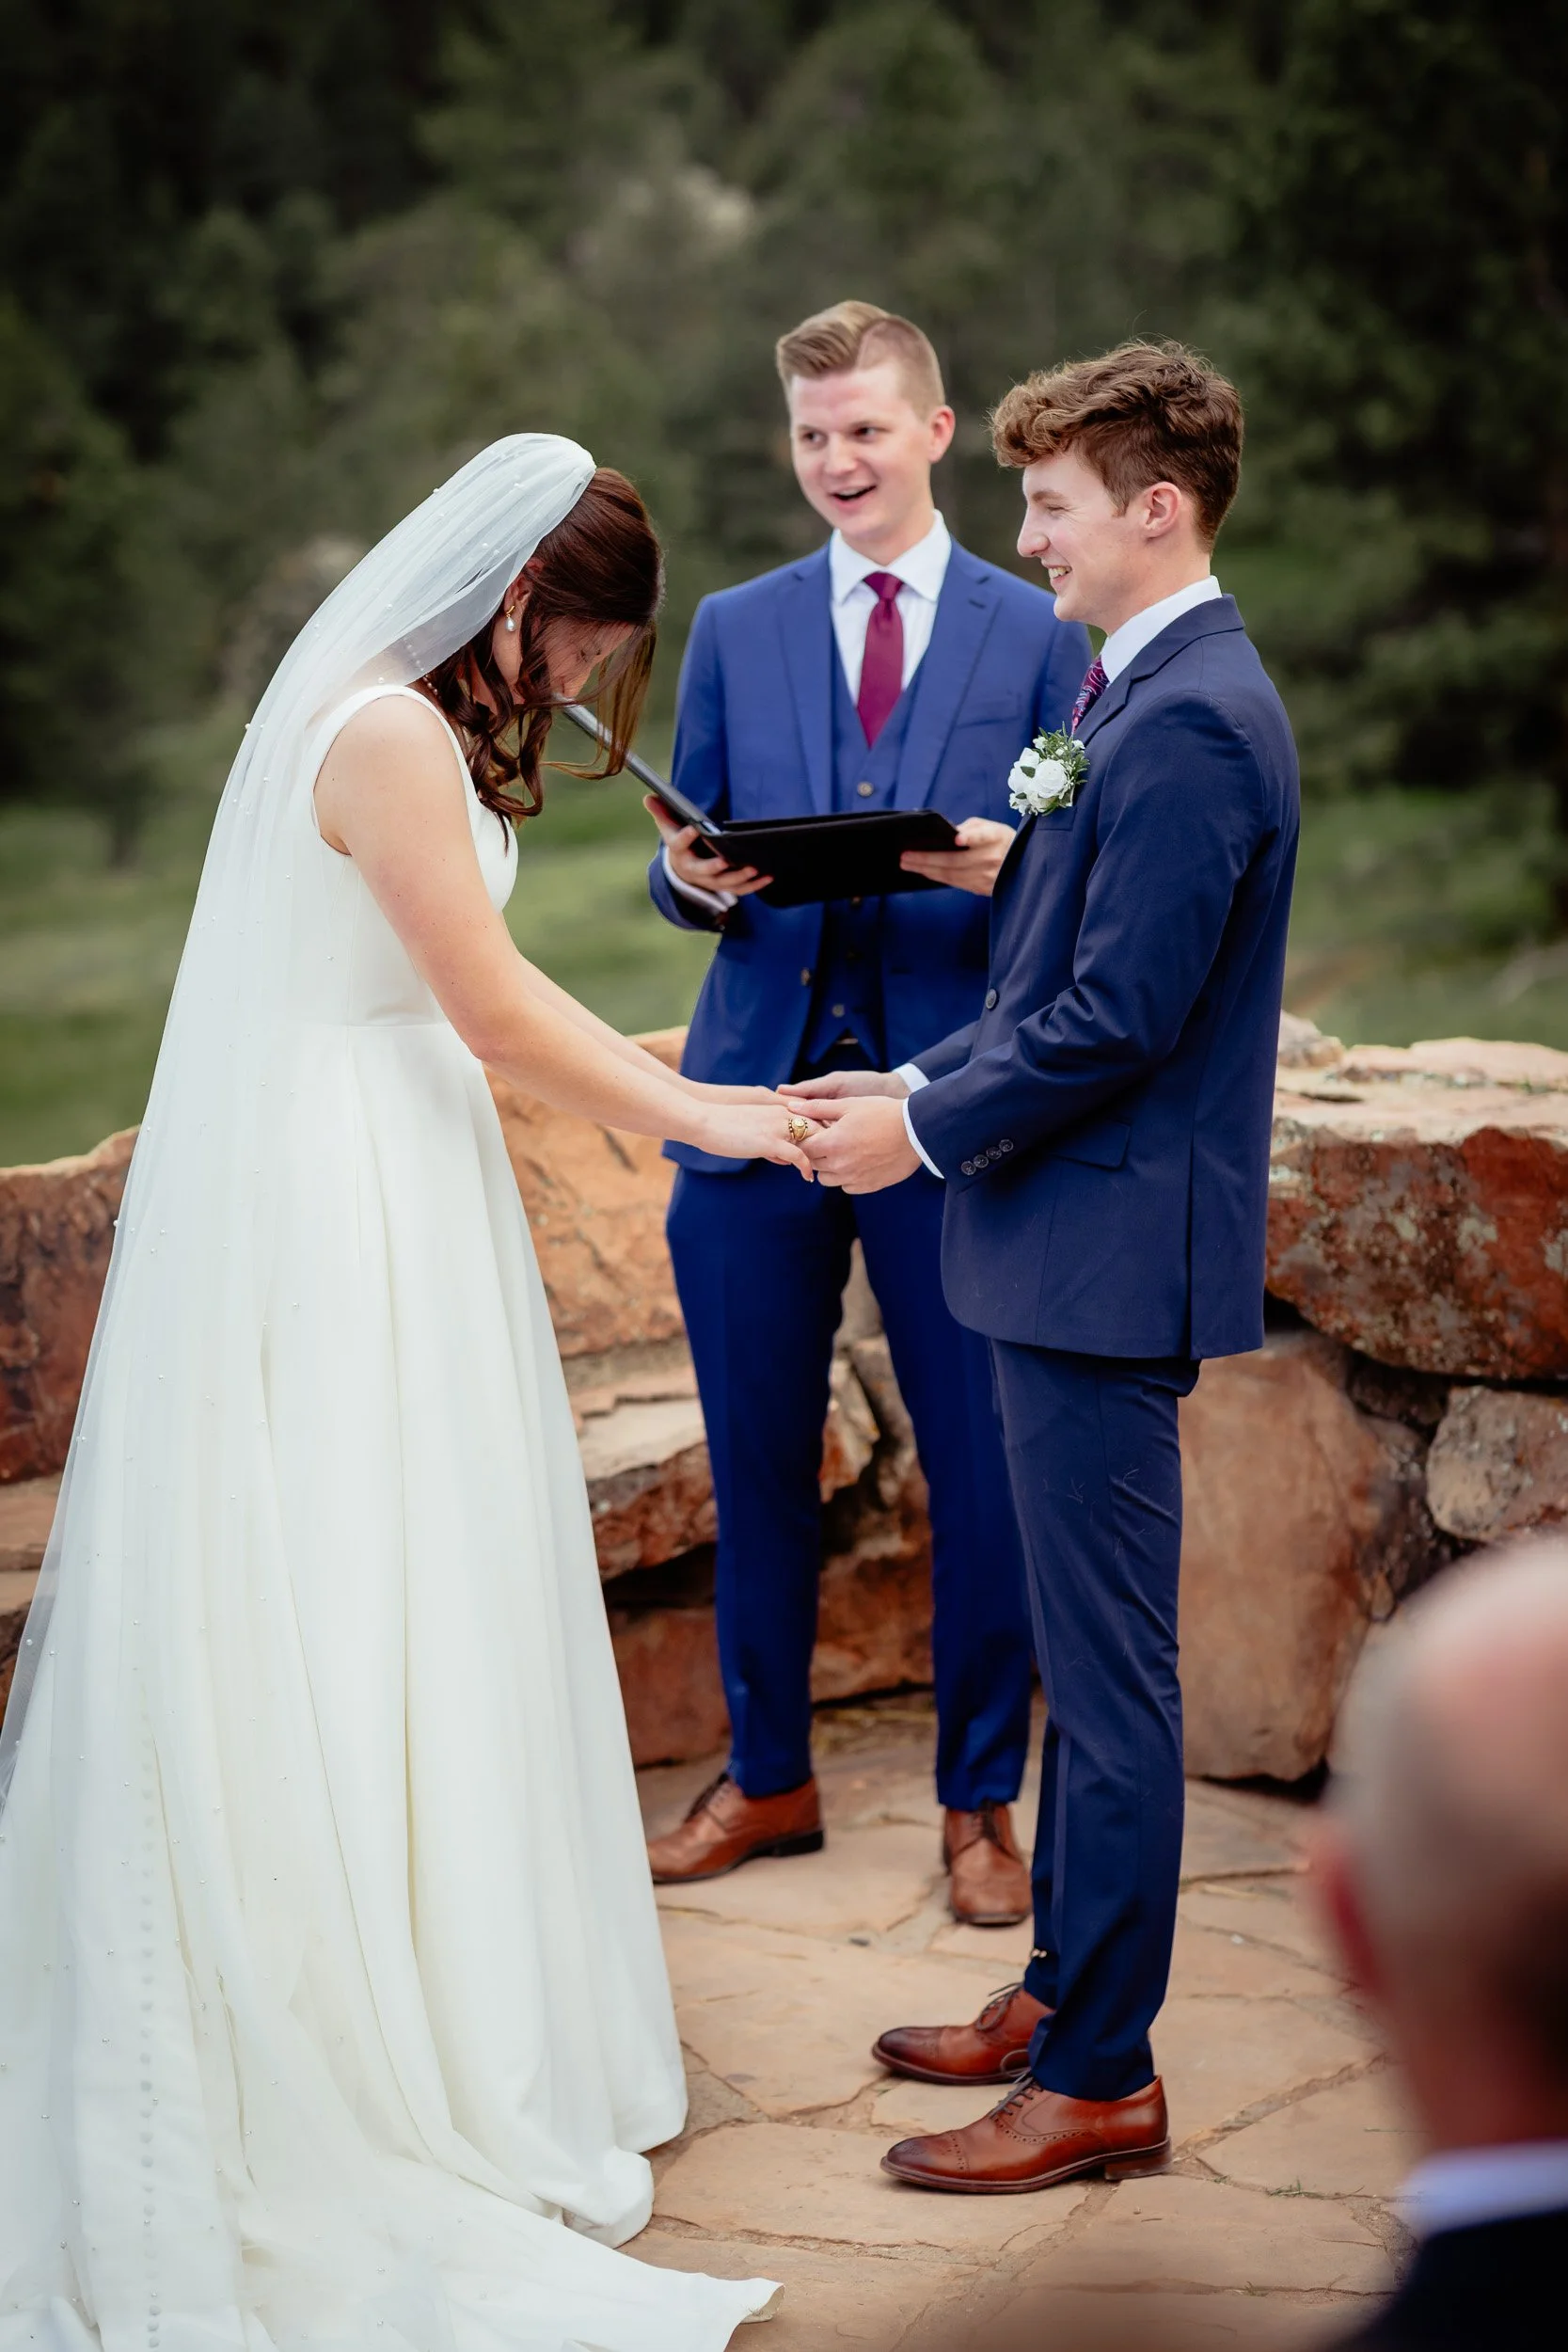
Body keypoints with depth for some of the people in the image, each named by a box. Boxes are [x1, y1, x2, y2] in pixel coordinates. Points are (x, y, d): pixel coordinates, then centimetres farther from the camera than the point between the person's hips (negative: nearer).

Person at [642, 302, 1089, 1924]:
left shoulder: (1040, 634, 5)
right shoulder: (733, 630, 12)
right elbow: (686, 865, 12)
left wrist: (1013, 870, -19)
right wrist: (694, 877, -11)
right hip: (755, 1096, 2)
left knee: (984, 1471, 2)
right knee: (757, 1464, 10)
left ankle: (979, 1801, 20)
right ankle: (766, 1777, 28)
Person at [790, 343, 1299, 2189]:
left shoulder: (1190, 723, -18)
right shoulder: (1142, 691, 14)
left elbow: (1117, 1019, -22)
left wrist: (927, 1131, -11)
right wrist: (921, 1084, 9)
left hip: (1110, 1254, -11)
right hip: (1072, 1242, 11)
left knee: (1111, 1673, -2)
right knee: (1086, 1656, 19)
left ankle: (1099, 2081, 7)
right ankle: (1065, 1988, 32)